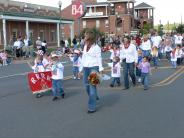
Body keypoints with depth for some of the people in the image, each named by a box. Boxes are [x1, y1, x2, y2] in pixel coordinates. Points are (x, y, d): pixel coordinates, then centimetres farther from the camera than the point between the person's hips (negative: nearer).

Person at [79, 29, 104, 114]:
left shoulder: (96, 47, -6)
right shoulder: (85, 46, 14)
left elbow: (99, 59, -8)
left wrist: (100, 70, -13)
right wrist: (81, 69, 16)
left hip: (94, 67, -7)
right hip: (86, 68, 7)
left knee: (92, 86, -7)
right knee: (86, 85, 11)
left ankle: (92, 107, -2)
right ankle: (94, 97, 39)